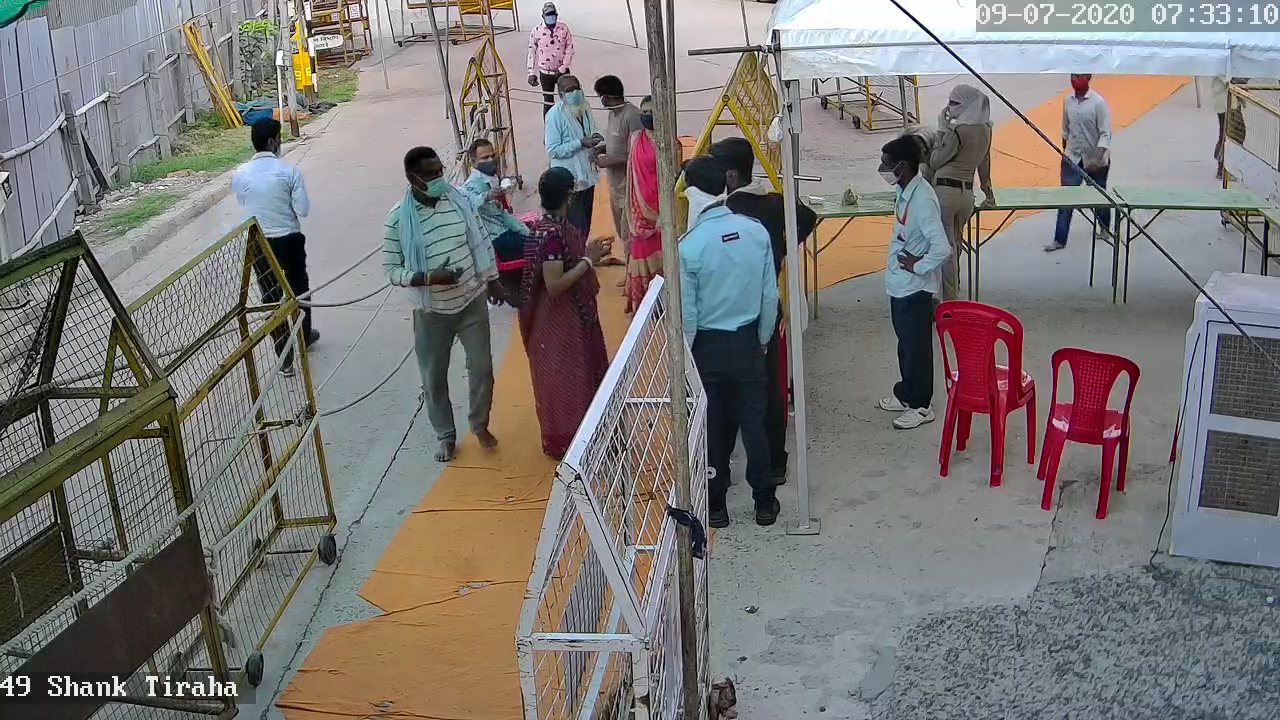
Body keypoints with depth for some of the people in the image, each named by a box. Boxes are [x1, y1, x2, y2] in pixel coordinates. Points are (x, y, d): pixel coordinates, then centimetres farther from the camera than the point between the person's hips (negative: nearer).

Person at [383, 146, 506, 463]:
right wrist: (429, 277, -26)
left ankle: (480, 425, 36)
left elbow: (482, 242, 7)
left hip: (472, 302, 2)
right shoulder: (399, 219, -16)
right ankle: (446, 435, 32)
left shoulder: (460, 201, -7)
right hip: (432, 312, -2)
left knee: (481, 367, 12)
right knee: (434, 377, 11)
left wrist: (492, 281, 12)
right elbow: (391, 270, -12)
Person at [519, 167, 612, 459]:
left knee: (580, 375, 22)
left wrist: (591, 255, 4)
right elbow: (554, 285, -28)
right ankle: (564, 441, 21)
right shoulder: (552, 233, -27)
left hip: (572, 315, 10)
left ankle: (579, 432, 39)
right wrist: (589, 260, -23)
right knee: (564, 380, 6)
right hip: (559, 321, -10)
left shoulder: (556, 225, 2)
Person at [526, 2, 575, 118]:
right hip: (546, 73, -1)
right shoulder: (536, 31, -7)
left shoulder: (564, 28, -6)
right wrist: (532, 73, -1)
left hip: (562, 71, 1)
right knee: (548, 102, 4)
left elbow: (570, 49, -3)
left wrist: (563, 68, -10)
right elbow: (532, 53, -1)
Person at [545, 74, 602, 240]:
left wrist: (594, 139, -4)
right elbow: (552, 150, -19)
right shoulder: (555, 114, -17)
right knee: (575, 226, -3)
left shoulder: (584, 108, 5)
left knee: (586, 221, 17)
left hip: (587, 174, 7)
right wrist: (581, 143, -25)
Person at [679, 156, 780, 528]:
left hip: (707, 346, -3)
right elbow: (770, 296, -1)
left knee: (711, 427, 11)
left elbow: (686, 314, -15)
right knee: (753, 422, 14)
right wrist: (762, 340, 13)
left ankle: (715, 505, 23)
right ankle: (765, 502, 23)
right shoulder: (756, 231, -8)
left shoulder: (689, 246, -20)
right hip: (747, 343, 3)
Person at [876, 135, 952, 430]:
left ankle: (921, 405, 17)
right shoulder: (905, 191, 3)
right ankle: (906, 393, 36)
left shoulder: (922, 199, -26)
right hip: (899, 284, 9)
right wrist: (905, 264, 10)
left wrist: (917, 266, -18)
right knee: (905, 343, 21)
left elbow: (941, 248, -31)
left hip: (914, 287, -9)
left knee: (917, 346, 4)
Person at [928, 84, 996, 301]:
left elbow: (934, 162, -5)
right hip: (967, 194, 8)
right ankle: (953, 296, 33)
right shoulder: (985, 129, 6)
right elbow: (984, 162, 17)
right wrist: (988, 193, 26)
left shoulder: (957, 131, -15)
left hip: (945, 191, -7)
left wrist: (942, 129, -2)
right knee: (954, 247, 21)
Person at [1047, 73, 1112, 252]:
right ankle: (1059, 239, -1)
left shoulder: (1098, 102, -15)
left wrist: (1097, 158, -27)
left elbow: (1105, 134, -17)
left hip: (1095, 159, -3)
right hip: (1072, 157, 3)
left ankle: (1104, 229, 38)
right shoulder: (1067, 100, -1)